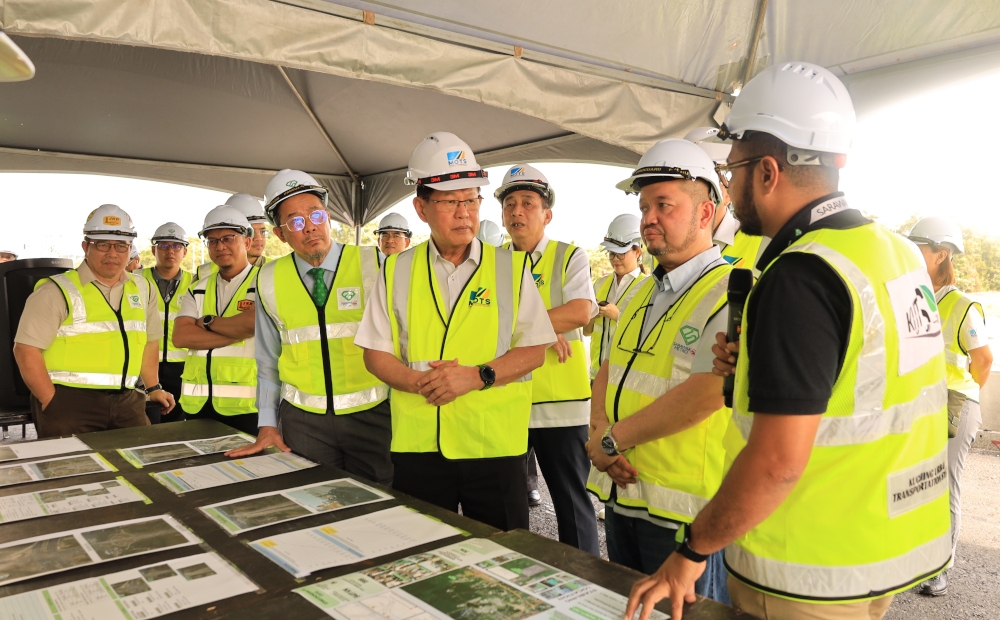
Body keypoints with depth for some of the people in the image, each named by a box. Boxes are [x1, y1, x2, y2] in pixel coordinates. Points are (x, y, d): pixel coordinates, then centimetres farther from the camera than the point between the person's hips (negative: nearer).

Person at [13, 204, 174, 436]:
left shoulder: (142, 289, 11)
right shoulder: (57, 291, -6)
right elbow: (27, 350, -9)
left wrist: (153, 387, 20)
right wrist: (53, 404, -11)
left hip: (126, 402, 5)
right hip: (70, 402, -5)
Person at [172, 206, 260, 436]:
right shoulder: (198, 289, 13)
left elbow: (253, 323, -22)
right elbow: (180, 337, -1)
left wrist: (207, 322, -5)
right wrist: (237, 331, -11)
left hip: (245, 404, -5)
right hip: (198, 403, 5)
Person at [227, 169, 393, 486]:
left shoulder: (372, 264, -7)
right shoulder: (270, 280, 2)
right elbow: (268, 360, 11)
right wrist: (268, 425, 9)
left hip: (372, 413, -2)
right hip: (302, 418, 2)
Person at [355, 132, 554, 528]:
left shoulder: (512, 268, 4)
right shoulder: (397, 271, 7)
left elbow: (534, 350, 0)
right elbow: (376, 353, 6)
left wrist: (477, 376, -16)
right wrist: (419, 381, -13)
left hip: (495, 441, -1)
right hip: (417, 442, 1)